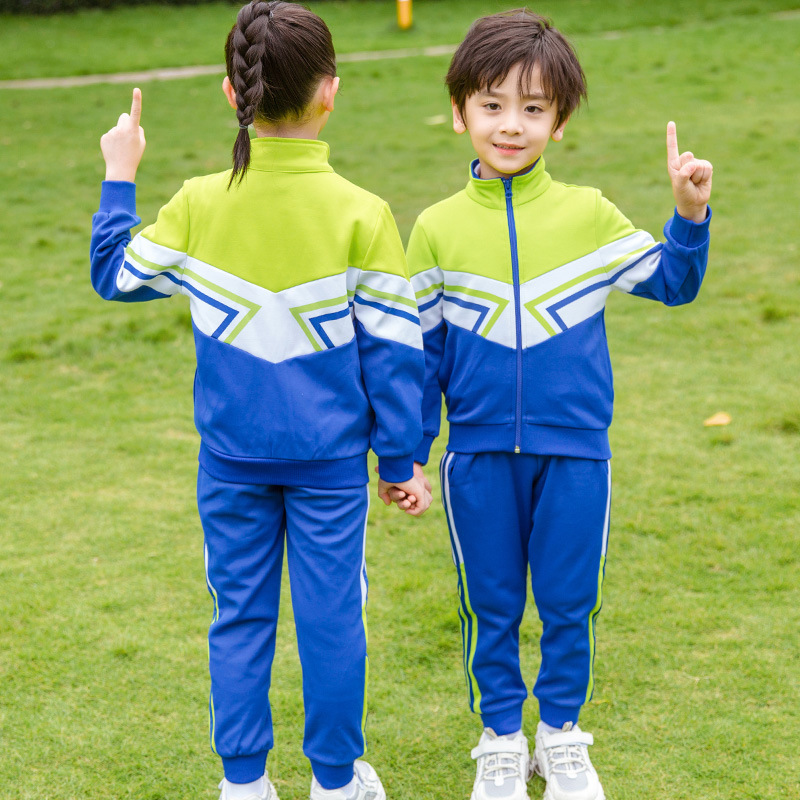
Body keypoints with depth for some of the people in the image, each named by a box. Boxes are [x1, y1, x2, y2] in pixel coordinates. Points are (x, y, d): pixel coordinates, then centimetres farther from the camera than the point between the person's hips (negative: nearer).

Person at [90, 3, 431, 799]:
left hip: (232, 460, 2)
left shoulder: (198, 205, -7)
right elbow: (392, 351, -7)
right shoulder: (361, 215, -11)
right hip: (329, 463, -2)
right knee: (330, 615, 10)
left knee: (240, 615, 13)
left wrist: (118, 179, 21)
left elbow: (116, 273, 9)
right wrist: (400, 460, 2)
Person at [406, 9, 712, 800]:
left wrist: (690, 214, -10)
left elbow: (672, 283, 8)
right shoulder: (438, 228, -1)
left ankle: (562, 736, 30)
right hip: (479, 456, 0)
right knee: (491, 606, 11)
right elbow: (421, 349, 5)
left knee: (570, 603, 10)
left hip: (575, 452, 0)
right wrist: (409, 452, 6)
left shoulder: (587, 215, -1)